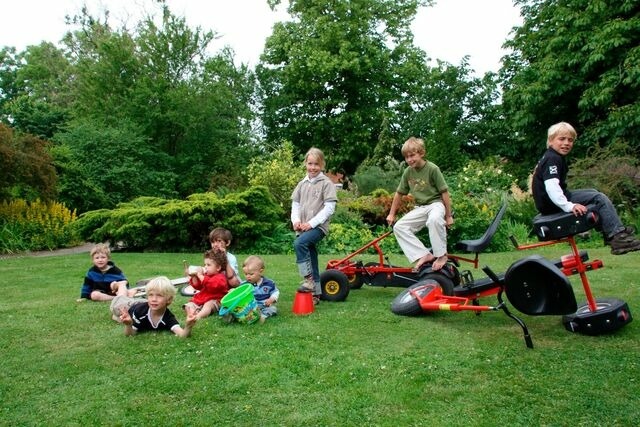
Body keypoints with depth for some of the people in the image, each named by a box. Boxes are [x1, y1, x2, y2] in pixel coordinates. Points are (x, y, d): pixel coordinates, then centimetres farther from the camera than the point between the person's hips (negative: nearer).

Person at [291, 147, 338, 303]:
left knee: (299, 243, -30)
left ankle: (309, 279, -20)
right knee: (311, 259, 9)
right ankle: (316, 293, 19)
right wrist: (296, 220, -3)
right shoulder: (302, 184, 14)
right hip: (303, 228, 6)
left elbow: (329, 208, -10)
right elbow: (295, 205, 16)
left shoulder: (327, 183, -3)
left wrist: (311, 223, -16)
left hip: (318, 226, -6)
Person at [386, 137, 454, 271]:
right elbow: (399, 193, 11)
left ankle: (441, 255, -22)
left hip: (436, 204, -6)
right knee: (399, 227, -11)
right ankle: (424, 255, -15)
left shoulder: (432, 169, -14)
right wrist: (391, 214, 15)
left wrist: (448, 216, -10)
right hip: (420, 208, 6)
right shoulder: (408, 172, 1)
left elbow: (444, 192, -11)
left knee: (434, 219, -40)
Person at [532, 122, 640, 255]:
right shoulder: (552, 159, -18)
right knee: (599, 198, -10)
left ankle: (609, 233, 27)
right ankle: (617, 236, -7)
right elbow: (551, 186, -32)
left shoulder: (549, 157, 16)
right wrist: (569, 206, -37)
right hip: (552, 205, -11)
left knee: (593, 192, 25)